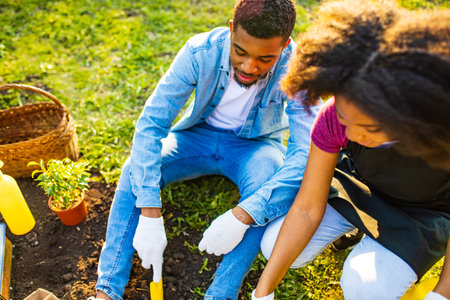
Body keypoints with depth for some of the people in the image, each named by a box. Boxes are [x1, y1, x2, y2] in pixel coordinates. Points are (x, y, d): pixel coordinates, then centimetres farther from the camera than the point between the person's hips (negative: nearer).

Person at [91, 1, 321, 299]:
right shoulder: (200, 52, -24)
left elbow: (306, 153, -33)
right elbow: (150, 122, -26)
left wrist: (242, 215, -44)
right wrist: (149, 213, -34)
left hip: (255, 145, -1)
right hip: (200, 135, 1)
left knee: (278, 188, -34)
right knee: (136, 170, -22)